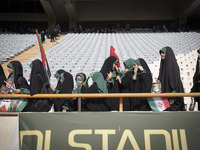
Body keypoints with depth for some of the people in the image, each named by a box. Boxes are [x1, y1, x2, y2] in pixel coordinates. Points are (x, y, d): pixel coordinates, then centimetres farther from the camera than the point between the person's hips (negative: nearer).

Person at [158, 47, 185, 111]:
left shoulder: (173, 65, -12)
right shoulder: (163, 64, 13)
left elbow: (175, 80, -17)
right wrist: (159, 80, 1)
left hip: (171, 92, -8)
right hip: (165, 93, 8)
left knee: (172, 109, -5)